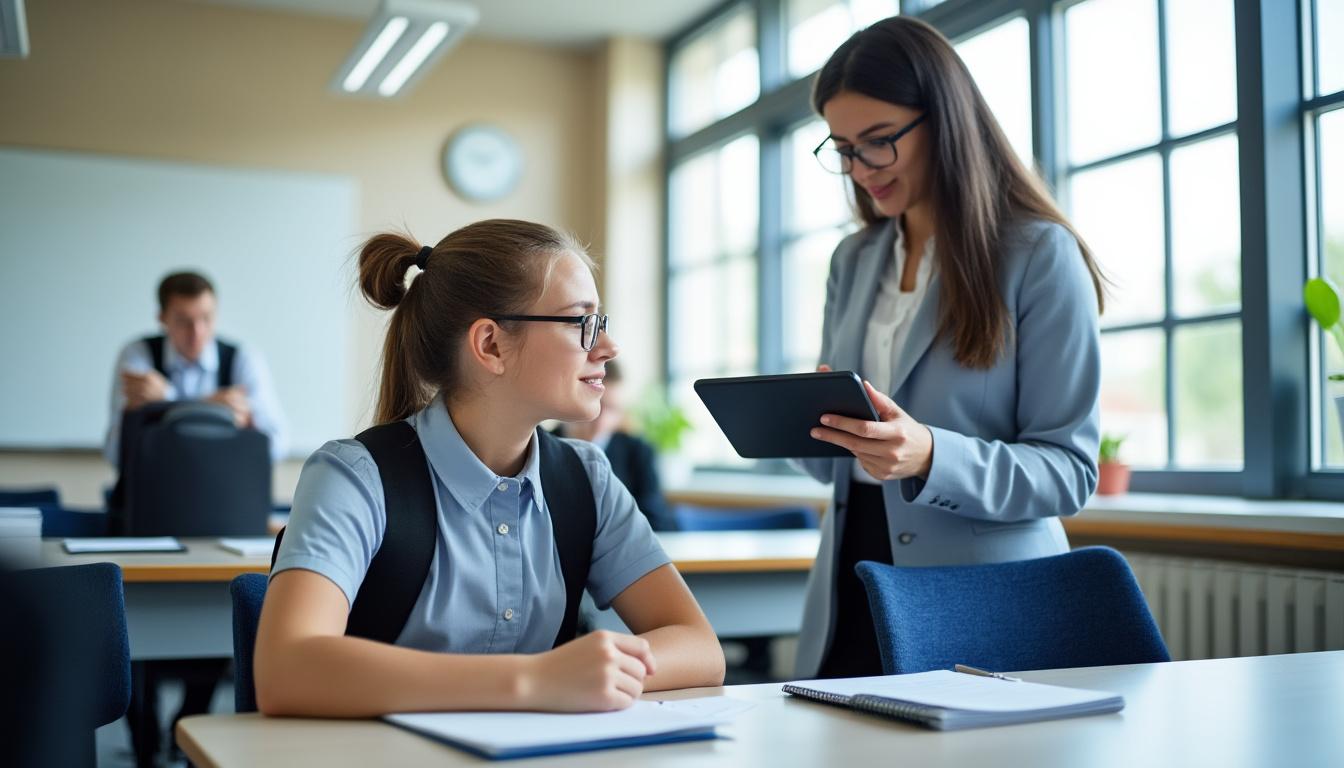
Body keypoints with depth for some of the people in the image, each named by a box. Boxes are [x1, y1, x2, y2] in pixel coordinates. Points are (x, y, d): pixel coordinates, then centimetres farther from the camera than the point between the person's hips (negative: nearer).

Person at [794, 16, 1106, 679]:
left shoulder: (1040, 255, -8)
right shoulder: (853, 261, 10)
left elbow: (1069, 468, -11)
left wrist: (931, 458, -27)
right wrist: (802, 419, -9)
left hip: (984, 610, -5)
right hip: (852, 588, 5)